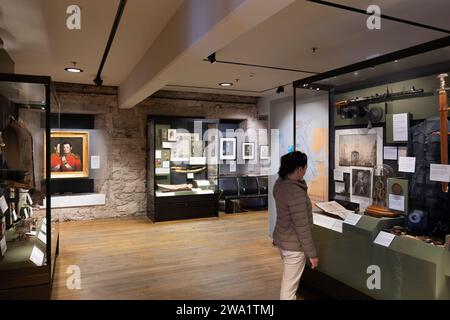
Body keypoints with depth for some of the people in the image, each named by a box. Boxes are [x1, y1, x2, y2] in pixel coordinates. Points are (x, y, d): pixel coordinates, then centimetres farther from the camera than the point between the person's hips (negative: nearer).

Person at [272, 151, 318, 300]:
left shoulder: (280, 183, -4)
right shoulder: (296, 193, -31)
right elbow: (302, 227, -24)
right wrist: (312, 254, -16)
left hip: (281, 238, 9)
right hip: (293, 245, -9)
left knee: (288, 279, 29)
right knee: (290, 284, 10)